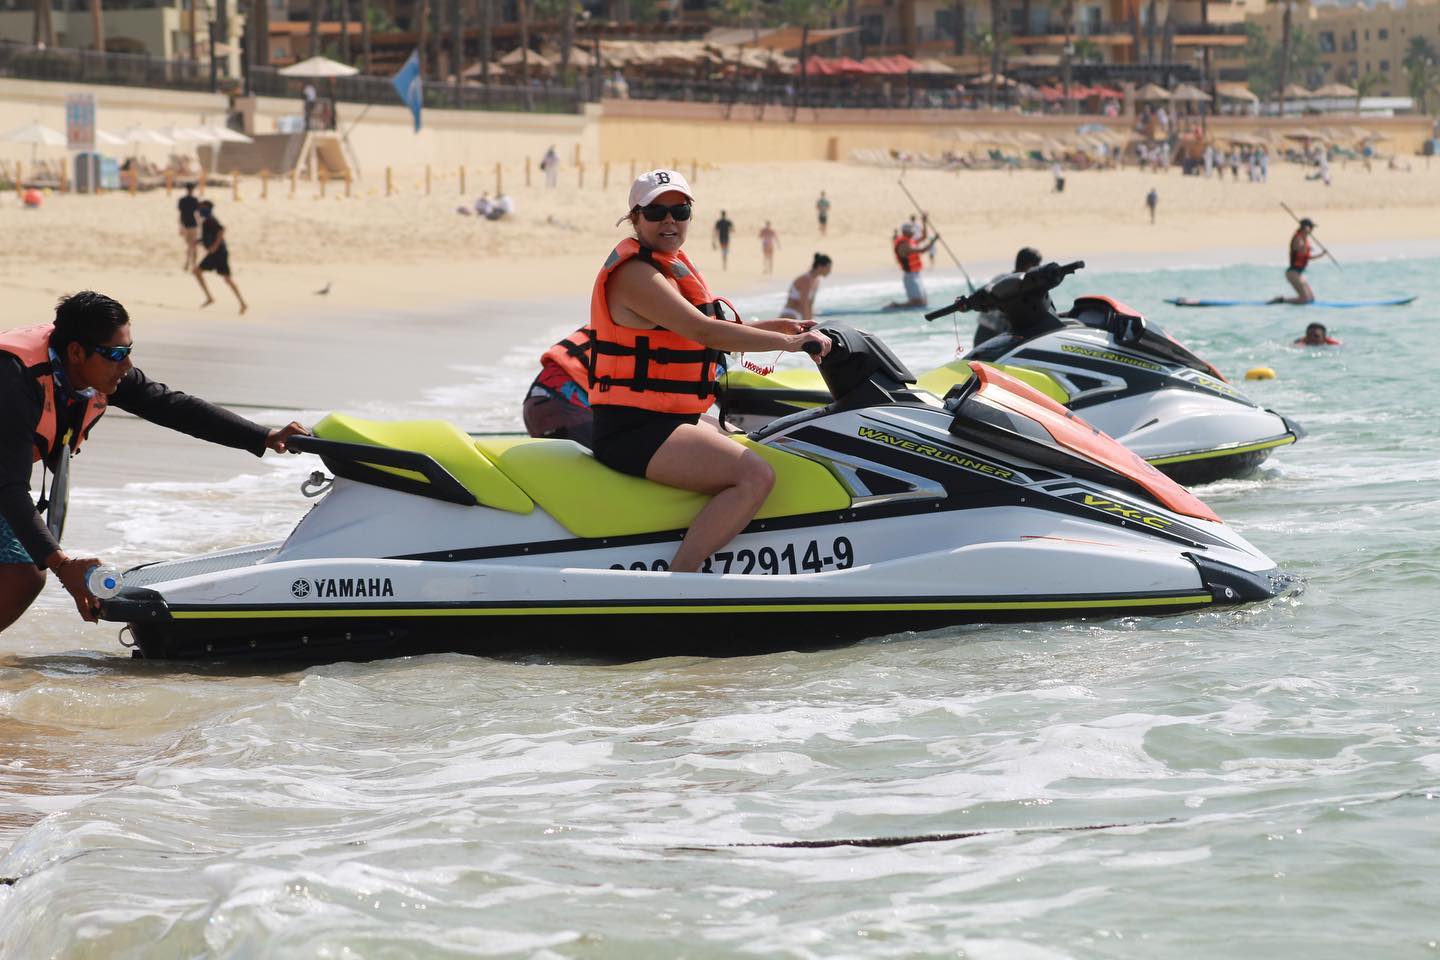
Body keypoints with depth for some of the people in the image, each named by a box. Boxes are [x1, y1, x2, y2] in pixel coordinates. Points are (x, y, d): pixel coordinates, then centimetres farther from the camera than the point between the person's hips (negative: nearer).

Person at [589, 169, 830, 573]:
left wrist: (771, 326, 15)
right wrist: (788, 342, -21)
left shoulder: (671, 264, 16)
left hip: (667, 419, 11)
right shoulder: (635, 272, -16)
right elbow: (703, 332, -25)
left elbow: (700, 331, 25)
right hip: (634, 430, -11)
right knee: (756, 476, -26)